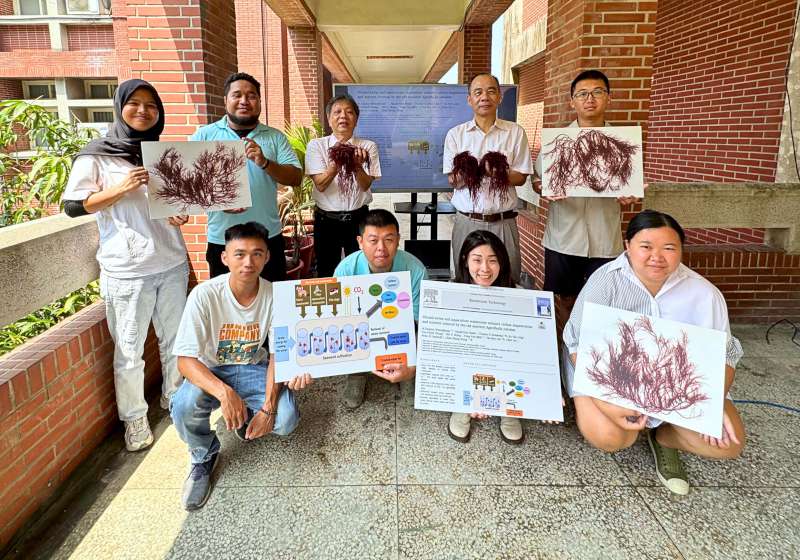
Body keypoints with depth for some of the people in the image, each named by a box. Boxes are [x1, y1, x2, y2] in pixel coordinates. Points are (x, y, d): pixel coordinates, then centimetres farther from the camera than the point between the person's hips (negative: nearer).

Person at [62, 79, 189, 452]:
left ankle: (174, 397, 35)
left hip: (172, 264, 5)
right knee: (130, 351, 4)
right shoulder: (96, 155, -4)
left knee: (175, 339, 14)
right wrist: (120, 188, -21)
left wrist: (183, 213, -1)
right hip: (126, 271, -4)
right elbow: (72, 206, -9)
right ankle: (134, 418, 21)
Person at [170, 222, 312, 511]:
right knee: (184, 407, -33)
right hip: (209, 372, -1)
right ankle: (204, 455, 2)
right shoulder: (205, 295, -23)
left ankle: (247, 418, 16)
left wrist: (268, 407, -23)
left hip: (253, 369, 2)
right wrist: (223, 392, -42)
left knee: (286, 419, -23)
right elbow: (185, 359, -24)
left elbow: (277, 354, -10)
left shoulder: (275, 296, -17)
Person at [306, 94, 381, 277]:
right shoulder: (316, 145, 0)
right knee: (326, 275, 9)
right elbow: (320, 185, -11)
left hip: (358, 219, 1)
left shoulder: (368, 147, 2)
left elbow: (366, 185, -7)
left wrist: (357, 166, -28)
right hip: (327, 220, 0)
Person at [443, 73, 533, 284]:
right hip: (467, 221, 0)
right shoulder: (456, 134, 6)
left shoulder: (515, 132, 5)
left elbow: (520, 178, 3)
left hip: (503, 222, 0)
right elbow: (453, 181, 0)